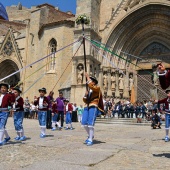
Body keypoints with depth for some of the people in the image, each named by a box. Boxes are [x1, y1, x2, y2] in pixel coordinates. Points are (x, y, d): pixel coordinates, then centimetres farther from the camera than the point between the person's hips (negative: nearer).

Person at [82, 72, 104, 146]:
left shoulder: (97, 88, 0)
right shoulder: (89, 90, 21)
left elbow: (91, 86, -24)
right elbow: (86, 101, 21)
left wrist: (87, 77, -15)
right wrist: (85, 95, 1)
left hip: (94, 107, -7)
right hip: (88, 107, 7)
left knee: (90, 124, -13)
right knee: (84, 123, 1)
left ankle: (90, 140, -4)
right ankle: (90, 135, 23)